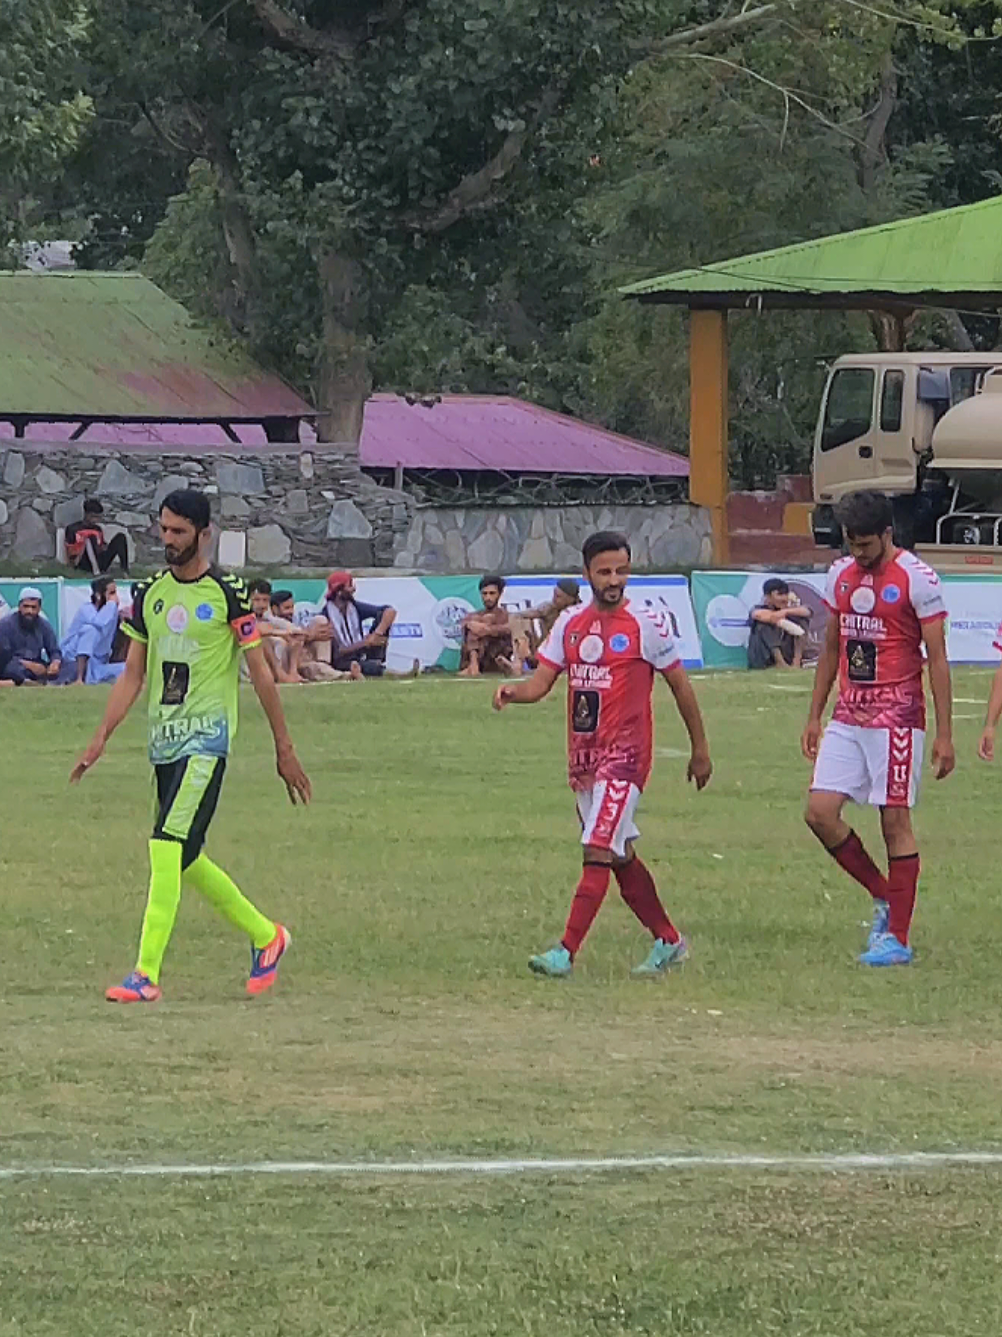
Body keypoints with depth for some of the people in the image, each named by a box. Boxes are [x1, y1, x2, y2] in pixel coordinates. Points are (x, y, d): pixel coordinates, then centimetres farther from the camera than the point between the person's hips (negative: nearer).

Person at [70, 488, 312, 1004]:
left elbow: (260, 672, -2)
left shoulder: (227, 594, -6)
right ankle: (265, 935, 31)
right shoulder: (150, 594, 11)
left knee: (168, 849, -18)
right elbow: (133, 675, 14)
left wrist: (284, 749, -1)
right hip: (163, 742, 7)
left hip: (205, 738, -7)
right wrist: (101, 738, 5)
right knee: (186, 860, 12)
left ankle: (147, 974, -20)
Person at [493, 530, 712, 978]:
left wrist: (700, 750, 6)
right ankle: (668, 940, 29)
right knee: (621, 856, 15)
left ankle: (566, 952, -20)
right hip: (583, 756, 7)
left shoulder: (645, 626, -6)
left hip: (624, 756, -7)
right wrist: (512, 691, -18)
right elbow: (541, 681, 5)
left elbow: (680, 685, 2)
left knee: (599, 852, -15)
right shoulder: (569, 625, 8)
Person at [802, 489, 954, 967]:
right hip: (848, 717, 6)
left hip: (897, 718, -6)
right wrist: (814, 716, 17)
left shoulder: (917, 580, -9)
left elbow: (937, 660, -8)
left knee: (895, 821, -4)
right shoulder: (840, 576, 10)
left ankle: (898, 938, 2)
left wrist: (944, 734, -11)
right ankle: (884, 897, 15)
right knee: (820, 812, -3)